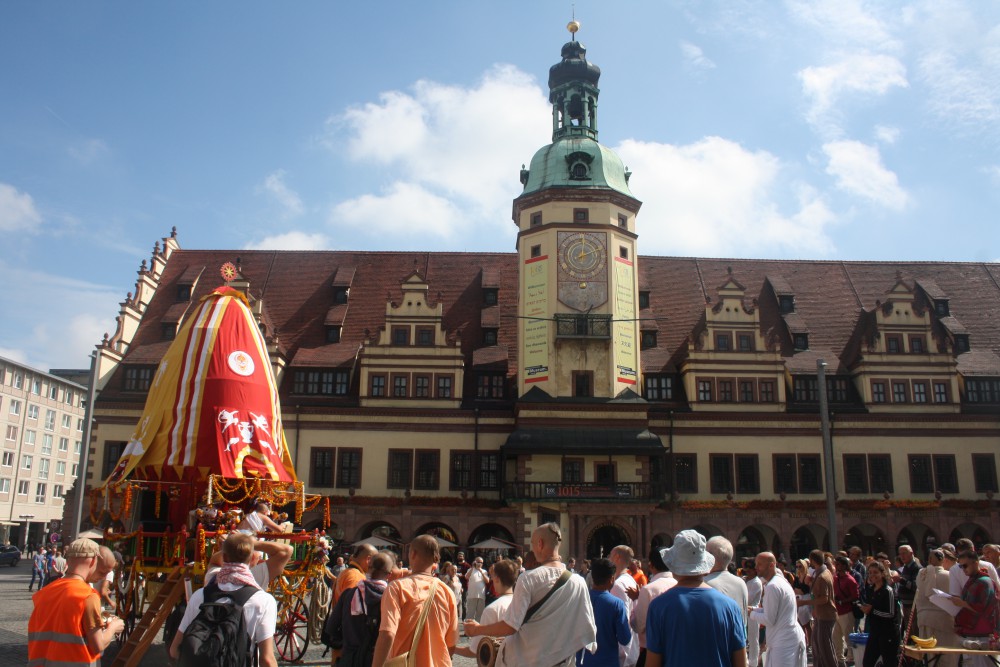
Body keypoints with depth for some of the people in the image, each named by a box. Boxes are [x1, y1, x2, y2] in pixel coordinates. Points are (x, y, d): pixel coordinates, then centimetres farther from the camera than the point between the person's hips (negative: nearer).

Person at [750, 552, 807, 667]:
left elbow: (769, 620, -19)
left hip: (784, 643, -10)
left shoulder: (772, 586, -20)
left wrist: (751, 613, -5)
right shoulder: (781, 580, 12)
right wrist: (754, 609, 9)